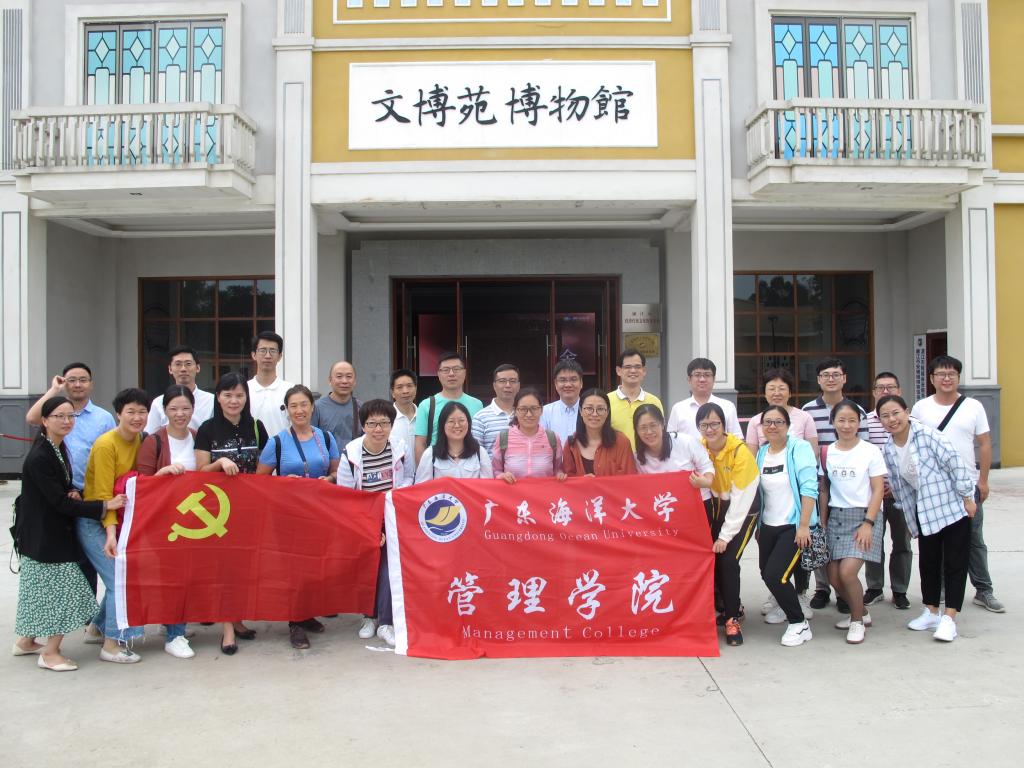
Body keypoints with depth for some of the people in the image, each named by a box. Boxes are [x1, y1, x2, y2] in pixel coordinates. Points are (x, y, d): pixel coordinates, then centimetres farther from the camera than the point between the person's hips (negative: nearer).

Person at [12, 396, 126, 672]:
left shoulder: (59, 447, 5)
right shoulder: (39, 458, -23)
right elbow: (60, 502, -23)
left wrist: (72, 492, -5)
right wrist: (105, 507, -25)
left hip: (51, 529, 9)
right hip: (43, 533, -9)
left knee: (41, 588, 19)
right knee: (64, 588, -4)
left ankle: (25, 641, 34)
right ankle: (50, 653, 8)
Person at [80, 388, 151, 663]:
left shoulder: (139, 440, 3)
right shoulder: (106, 445, -19)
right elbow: (103, 495, -22)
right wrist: (111, 533, -29)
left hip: (118, 519, 7)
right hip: (94, 521, -7)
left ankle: (98, 626, 34)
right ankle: (112, 644, 4)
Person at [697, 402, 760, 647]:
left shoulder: (740, 452, -24)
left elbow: (741, 499, -22)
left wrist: (725, 535, -20)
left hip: (743, 509, -4)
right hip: (716, 506, 5)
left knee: (728, 561, -15)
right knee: (710, 558, -3)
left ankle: (732, 620, 1)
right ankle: (733, 606, 22)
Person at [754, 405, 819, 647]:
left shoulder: (799, 448, -11)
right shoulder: (762, 452, 7)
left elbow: (809, 488, -17)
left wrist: (804, 526, -22)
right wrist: (758, 525, 13)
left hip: (794, 526, -7)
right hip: (768, 525, 7)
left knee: (775, 575, -16)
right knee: (767, 573, 17)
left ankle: (799, 624, 3)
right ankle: (787, 606, 47)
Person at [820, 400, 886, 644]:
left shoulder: (870, 451, -4)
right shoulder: (828, 453, 6)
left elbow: (878, 490, -6)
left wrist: (868, 523, -14)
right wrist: (823, 522, 6)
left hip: (863, 516, -4)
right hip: (836, 517, 4)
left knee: (847, 571, -18)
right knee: (834, 576, 2)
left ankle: (857, 620, 6)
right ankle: (860, 612, 29)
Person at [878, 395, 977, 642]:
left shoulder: (927, 435, -18)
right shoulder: (887, 451, 0)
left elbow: (955, 462, -18)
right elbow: (898, 486, 8)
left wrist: (967, 497, -15)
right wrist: (910, 518, 11)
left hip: (953, 508, -6)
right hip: (924, 513, 6)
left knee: (954, 562, 0)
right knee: (928, 562, 12)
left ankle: (949, 618, 4)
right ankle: (931, 612, 25)